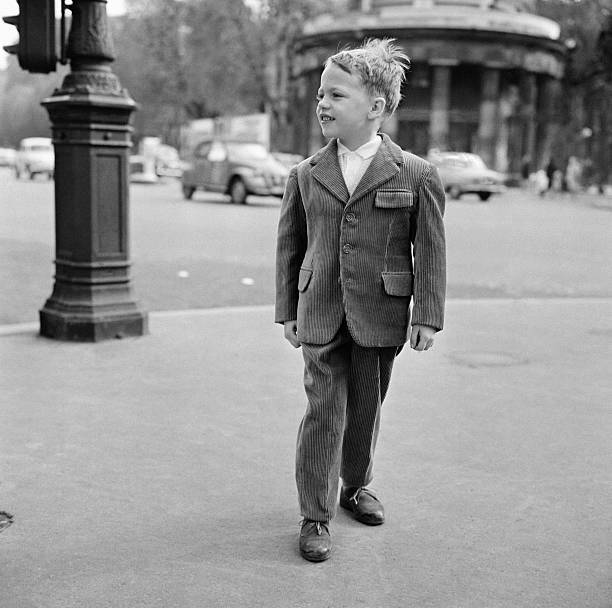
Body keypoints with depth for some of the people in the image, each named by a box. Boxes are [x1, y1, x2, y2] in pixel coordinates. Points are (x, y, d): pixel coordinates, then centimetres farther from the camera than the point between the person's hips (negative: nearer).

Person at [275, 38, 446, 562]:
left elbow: (430, 251, -2)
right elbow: (289, 246, 9)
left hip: (380, 316, -1)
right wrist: (287, 311, 7)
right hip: (320, 314, 1)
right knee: (323, 412, 0)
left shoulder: (416, 175, -4)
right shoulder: (305, 175, 4)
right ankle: (315, 516, 11)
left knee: (366, 410, 14)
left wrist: (428, 317, -5)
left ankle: (356, 486, 38)